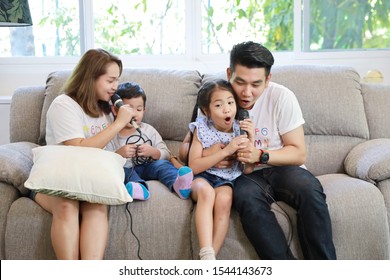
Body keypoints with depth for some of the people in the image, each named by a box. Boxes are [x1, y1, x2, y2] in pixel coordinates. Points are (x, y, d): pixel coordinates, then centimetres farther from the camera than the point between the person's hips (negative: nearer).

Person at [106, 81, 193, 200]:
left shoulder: (149, 130, 12)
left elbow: (166, 155, 8)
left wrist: (153, 152, -13)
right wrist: (118, 154, -19)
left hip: (147, 168, 1)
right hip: (124, 169, -1)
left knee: (162, 164, -28)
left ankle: (177, 183, -59)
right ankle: (139, 186, -64)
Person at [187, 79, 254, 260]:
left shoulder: (240, 129, 3)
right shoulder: (202, 129, -2)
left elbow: (248, 170, 3)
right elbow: (193, 167, -10)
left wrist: (250, 140, -10)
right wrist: (226, 151, -17)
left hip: (227, 179, 2)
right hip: (202, 177, -1)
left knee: (224, 198, -34)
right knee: (206, 191, -37)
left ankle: (211, 256, -30)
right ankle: (206, 255, -44)